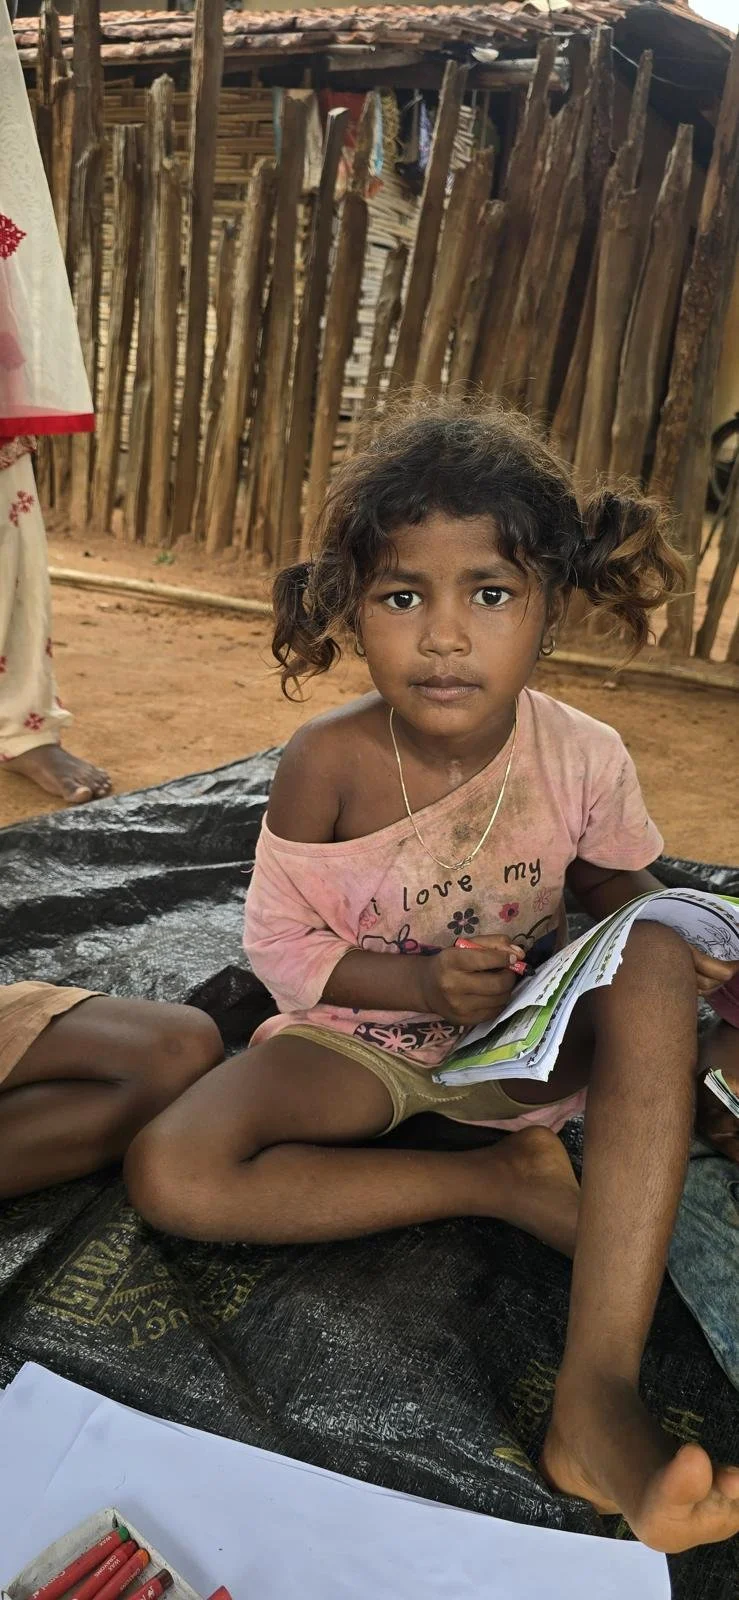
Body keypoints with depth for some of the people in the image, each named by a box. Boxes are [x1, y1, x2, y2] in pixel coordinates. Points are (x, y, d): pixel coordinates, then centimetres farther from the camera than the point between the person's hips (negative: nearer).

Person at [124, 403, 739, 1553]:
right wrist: (419, 984, -26)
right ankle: (505, 1185, -13)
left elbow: (622, 894, 4)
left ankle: (599, 1395, -35)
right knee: (170, 1177, -26)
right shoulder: (328, 765, -19)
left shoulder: (584, 757, -14)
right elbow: (280, 943, -10)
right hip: (361, 1037, -1)